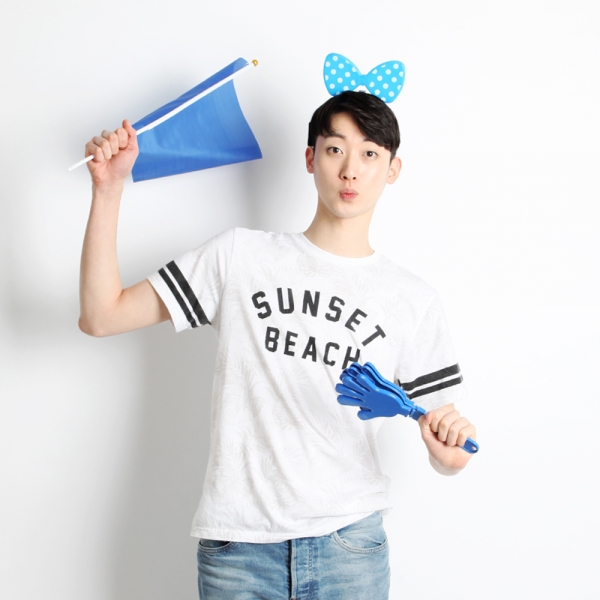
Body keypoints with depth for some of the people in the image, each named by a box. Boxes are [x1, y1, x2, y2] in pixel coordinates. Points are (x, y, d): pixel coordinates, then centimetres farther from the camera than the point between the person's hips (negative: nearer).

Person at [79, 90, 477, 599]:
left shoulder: (413, 301, 5)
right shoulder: (239, 256, 3)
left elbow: (444, 459, 6)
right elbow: (101, 316, 1)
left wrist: (452, 451, -18)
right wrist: (108, 190, -5)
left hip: (350, 544, 1)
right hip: (237, 545, 0)